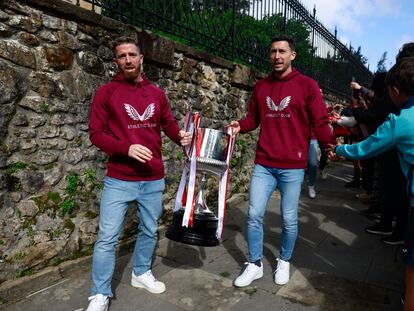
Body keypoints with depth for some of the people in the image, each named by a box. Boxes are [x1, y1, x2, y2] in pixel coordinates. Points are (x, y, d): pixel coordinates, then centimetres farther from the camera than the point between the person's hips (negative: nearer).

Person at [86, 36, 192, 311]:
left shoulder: (157, 93, 8)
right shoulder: (106, 92, -4)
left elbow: (169, 124, 15)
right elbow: (96, 133, -7)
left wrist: (181, 136, -8)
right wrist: (126, 148, -22)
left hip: (154, 179, 4)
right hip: (119, 180, -4)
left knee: (150, 231, 17)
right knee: (107, 237, 3)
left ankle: (141, 273, 40)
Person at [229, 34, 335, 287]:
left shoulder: (307, 85, -2)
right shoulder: (261, 86, 10)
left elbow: (320, 123, -5)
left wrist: (332, 144, -20)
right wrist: (240, 126, -5)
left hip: (293, 167, -3)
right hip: (263, 165, 3)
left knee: (289, 219, 8)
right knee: (254, 215, 4)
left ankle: (284, 262, 33)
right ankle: (255, 265, 23)